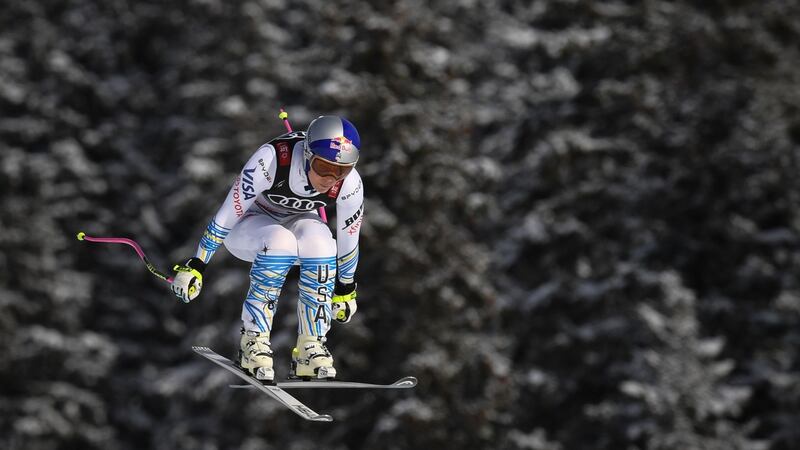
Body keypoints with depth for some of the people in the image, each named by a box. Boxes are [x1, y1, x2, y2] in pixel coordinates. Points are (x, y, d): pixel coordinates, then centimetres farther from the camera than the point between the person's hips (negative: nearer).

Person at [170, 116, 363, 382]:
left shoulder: (350, 184, -24)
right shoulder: (271, 160, -36)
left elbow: (348, 238, -5)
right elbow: (227, 214, -26)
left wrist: (345, 289, 7)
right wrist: (196, 265, -22)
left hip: (298, 221, 3)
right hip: (249, 222, -3)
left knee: (319, 243, -32)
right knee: (280, 242, -37)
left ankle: (311, 346, -21)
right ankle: (253, 340, -23)